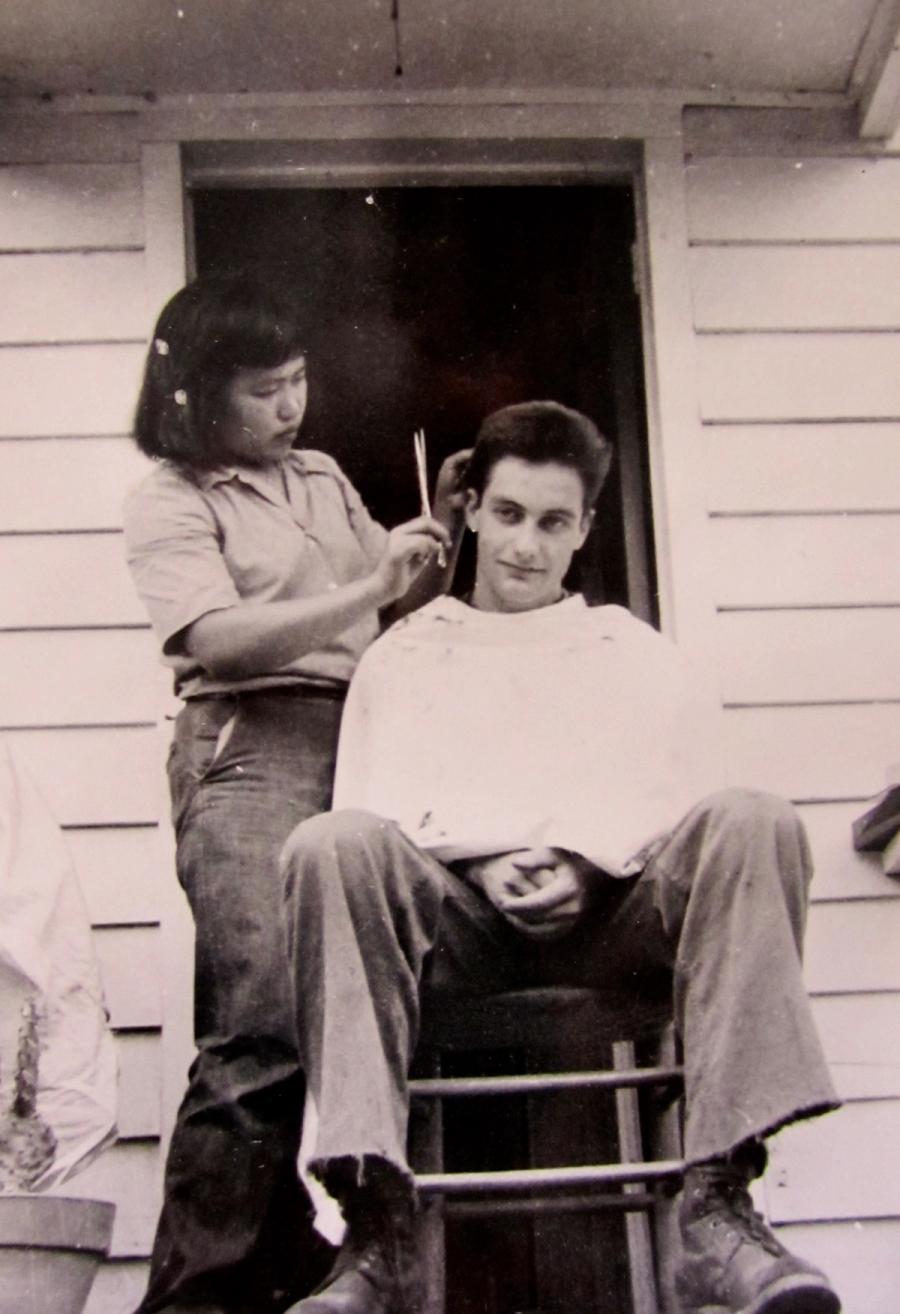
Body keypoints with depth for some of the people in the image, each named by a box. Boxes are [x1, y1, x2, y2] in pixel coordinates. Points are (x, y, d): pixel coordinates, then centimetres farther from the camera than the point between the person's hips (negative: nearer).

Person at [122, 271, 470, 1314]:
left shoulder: (320, 476, 25)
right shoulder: (167, 500, 6)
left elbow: (397, 610, 27)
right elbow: (221, 639, -9)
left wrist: (435, 537, 9)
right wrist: (369, 588, -13)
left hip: (359, 737, 6)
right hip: (250, 747, -6)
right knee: (266, 1024, -21)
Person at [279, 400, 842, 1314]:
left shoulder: (634, 650, 26)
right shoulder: (403, 655, 25)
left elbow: (680, 801, 10)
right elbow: (369, 810, 9)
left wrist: (585, 865, -10)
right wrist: (482, 862, -10)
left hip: (611, 910, 0)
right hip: (456, 913, 0)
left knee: (749, 823, -29)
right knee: (331, 846, -32)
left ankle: (718, 1209, -35)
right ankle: (377, 1235, -37)